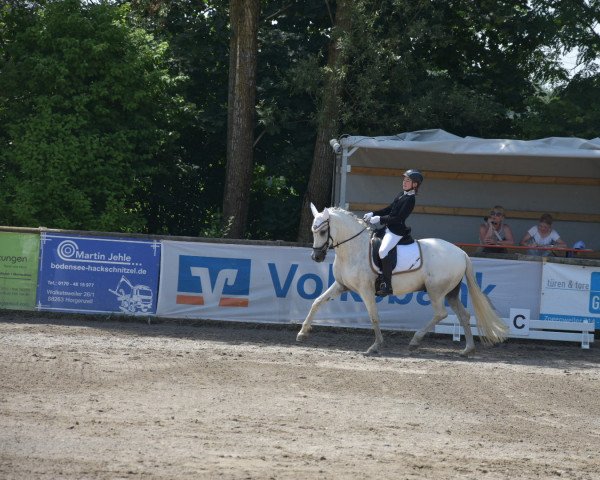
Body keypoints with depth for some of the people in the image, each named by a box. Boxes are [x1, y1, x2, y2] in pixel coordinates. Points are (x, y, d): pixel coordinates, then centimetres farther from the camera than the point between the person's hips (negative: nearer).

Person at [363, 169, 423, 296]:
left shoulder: (410, 200, -14)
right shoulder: (402, 194, 14)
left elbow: (399, 218, -20)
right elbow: (389, 209, 19)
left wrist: (380, 219, -20)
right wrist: (373, 214, 9)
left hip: (396, 231, -11)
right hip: (389, 228, 11)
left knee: (383, 251, -29)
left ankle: (387, 285, -29)